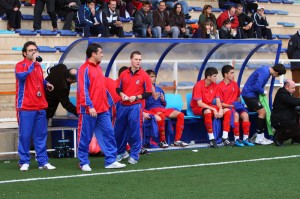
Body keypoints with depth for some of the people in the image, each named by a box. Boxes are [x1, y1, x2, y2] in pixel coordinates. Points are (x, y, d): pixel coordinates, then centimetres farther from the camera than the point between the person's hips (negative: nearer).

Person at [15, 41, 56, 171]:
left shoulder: (38, 66, 16)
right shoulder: (20, 65, -4)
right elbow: (22, 75, -25)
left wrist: (46, 84, 6)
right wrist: (32, 62, -22)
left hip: (40, 107, 6)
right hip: (26, 107, -6)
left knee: (41, 135, 8)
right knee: (25, 135, -2)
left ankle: (43, 161, 12)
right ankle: (24, 162, 6)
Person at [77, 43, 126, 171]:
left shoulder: (98, 68, 15)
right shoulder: (84, 69, -10)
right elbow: (83, 89, -16)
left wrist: (107, 103, 17)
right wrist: (90, 106, -21)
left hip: (102, 109, 8)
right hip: (89, 110, -8)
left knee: (108, 133, 4)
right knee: (85, 137, 1)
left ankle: (110, 161, 7)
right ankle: (84, 163, 10)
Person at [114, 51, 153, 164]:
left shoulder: (144, 75, -2)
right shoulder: (124, 74, 7)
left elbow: (148, 93, -2)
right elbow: (118, 88, 15)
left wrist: (136, 97, -13)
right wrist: (122, 94, -6)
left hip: (135, 106, -4)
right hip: (123, 105, 4)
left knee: (134, 131, -5)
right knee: (118, 130, 9)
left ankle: (134, 155, 6)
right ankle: (120, 152, 27)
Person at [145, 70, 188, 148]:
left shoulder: (159, 89, 23)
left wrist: (163, 100, 2)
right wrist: (153, 98, -15)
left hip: (162, 109, 7)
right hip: (151, 109, -7)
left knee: (180, 115, -12)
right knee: (161, 116, -41)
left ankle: (177, 140, -11)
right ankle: (162, 141, -27)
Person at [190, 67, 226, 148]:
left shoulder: (214, 85, 1)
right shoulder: (199, 85, -19)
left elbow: (218, 100, -1)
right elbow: (199, 103, -24)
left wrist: (220, 109, -22)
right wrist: (213, 109, -29)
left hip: (209, 106, 6)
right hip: (197, 107, -6)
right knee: (208, 112, -40)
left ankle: (224, 138, -17)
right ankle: (211, 139, -36)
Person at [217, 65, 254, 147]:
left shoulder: (235, 84, 12)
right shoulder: (219, 86, -6)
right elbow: (220, 103, -8)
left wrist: (238, 104, 5)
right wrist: (231, 105, -18)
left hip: (236, 106, 5)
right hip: (226, 108, -5)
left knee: (245, 115, -24)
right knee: (236, 115, -34)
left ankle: (245, 138, -20)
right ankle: (237, 139, -29)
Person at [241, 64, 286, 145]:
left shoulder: (267, 71, 9)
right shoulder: (264, 73, -22)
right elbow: (257, 87, -28)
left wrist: (263, 91, 3)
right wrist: (263, 92, -11)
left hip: (253, 95, 10)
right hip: (249, 94, -10)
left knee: (263, 112, 9)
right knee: (262, 112, -13)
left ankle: (258, 135, 13)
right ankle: (259, 138, -9)